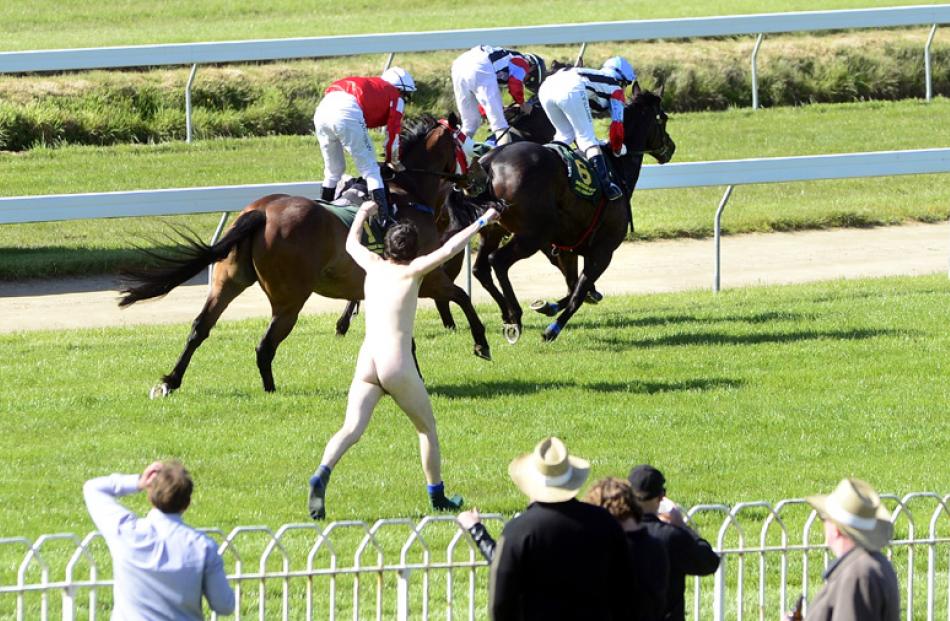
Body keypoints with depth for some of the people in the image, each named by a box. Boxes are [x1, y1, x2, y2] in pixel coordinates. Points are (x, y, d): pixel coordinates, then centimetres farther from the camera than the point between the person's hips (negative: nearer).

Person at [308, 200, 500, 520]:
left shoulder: (374, 266, 12)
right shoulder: (411, 271, -1)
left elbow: (351, 244, 32)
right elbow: (449, 250, -11)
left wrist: (362, 214, 48)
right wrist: (481, 222, -2)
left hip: (366, 363, 4)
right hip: (398, 366, -4)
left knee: (351, 429, -8)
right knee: (427, 429, 16)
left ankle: (321, 476, -33)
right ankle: (437, 497, 23)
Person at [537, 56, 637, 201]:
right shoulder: (616, 90, 24)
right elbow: (617, 125, 16)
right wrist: (617, 150, 30)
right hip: (570, 90, -6)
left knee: (565, 134, 25)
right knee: (588, 138, -3)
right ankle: (605, 184, -17)